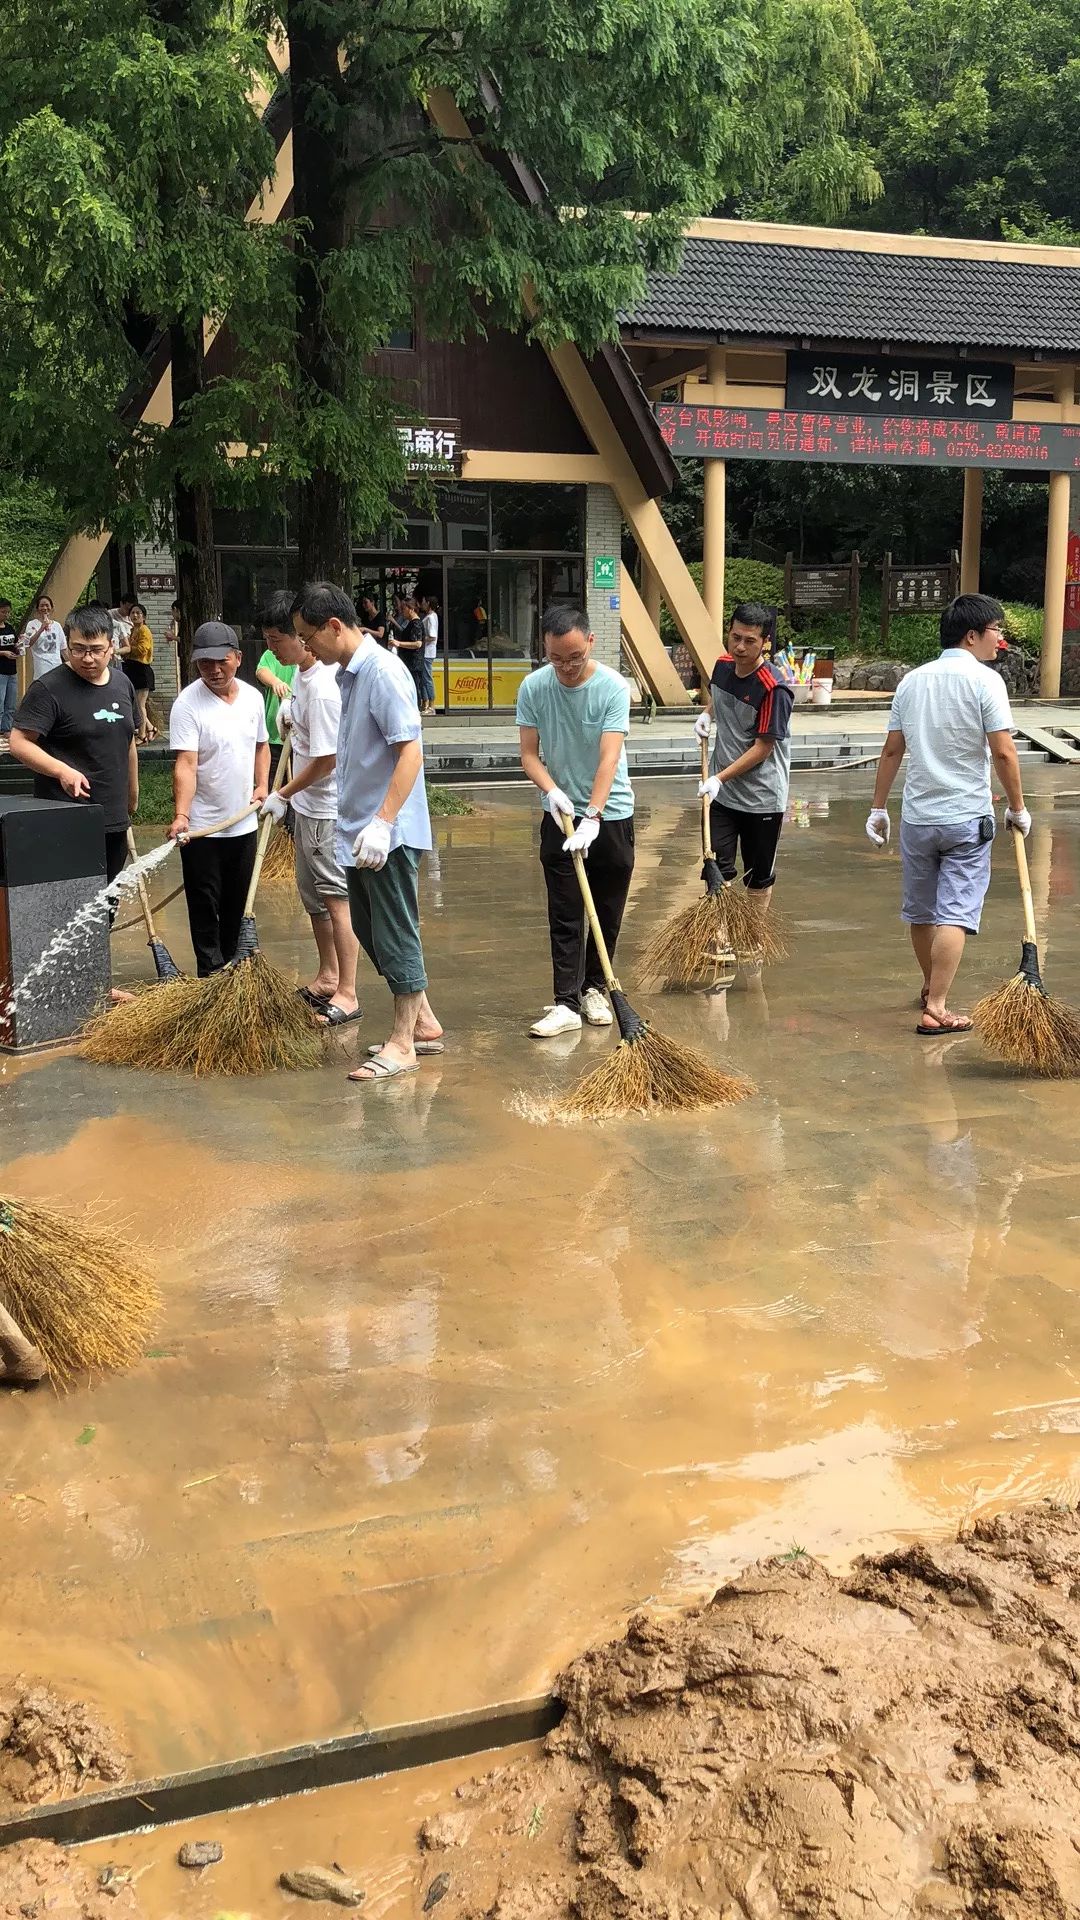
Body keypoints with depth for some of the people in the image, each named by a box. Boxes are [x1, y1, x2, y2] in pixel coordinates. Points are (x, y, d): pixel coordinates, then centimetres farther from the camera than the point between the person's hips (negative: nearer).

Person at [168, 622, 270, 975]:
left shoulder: (251, 697, 4)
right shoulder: (188, 703, -15)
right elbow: (186, 764, -23)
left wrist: (262, 785, 4)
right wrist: (181, 815, -34)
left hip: (243, 823, 6)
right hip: (202, 827, -6)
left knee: (237, 903, 17)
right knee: (205, 906, 1)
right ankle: (212, 975, 9)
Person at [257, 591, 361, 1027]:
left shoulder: (322, 689, -25)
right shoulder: (301, 671, 6)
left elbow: (326, 761, -21)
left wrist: (282, 795, -10)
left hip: (327, 809, -11)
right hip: (306, 805, 11)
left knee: (336, 898, -6)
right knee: (314, 896, 19)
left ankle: (347, 994, 1)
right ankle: (327, 979, 32)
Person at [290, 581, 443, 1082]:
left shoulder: (383, 671, -18)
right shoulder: (347, 673, 11)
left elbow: (410, 751, -23)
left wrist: (382, 822, -28)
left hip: (388, 834, -10)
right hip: (358, 830, 10)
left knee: (395, 935, 0)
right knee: (369, 929, 17)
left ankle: (403, 1042, 11)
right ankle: (423, 1022, 28)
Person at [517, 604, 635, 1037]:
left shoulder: (613, 687, -17)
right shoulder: (533, 687, -8)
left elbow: (609, 759, -24)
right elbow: (529, 754, -4)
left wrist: (592, 818, -32)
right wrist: (552, 790, -24)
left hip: (611, 814, -1)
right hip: (561, 814, 1)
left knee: (608, 913, 9)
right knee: (564, 916, -1)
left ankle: (593, 989, 25)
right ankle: (566, 1003, -1)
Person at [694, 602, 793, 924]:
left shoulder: (773, 689, -22)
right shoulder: (722, 666, -1)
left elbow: (762, 748, -20)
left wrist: (719, 778, -23)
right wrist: (706, 714, 4)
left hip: (762, 797, -5)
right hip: (721, 791, 5)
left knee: (759, 876, 10)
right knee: (717, 869, 2)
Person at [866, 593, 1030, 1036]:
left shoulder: (912, 680, 7)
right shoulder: (984, 680, -11)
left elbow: (891, 751, 9)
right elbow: (1004, 753, -15)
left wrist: (878, 808, 16)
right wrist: (1017, 807, -2)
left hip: (917, 817, 6)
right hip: (967, 818, -6)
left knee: (921, 910, 17)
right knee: (954, 913, -4)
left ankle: (931, 989, 36)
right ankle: (936, 1009, -9)